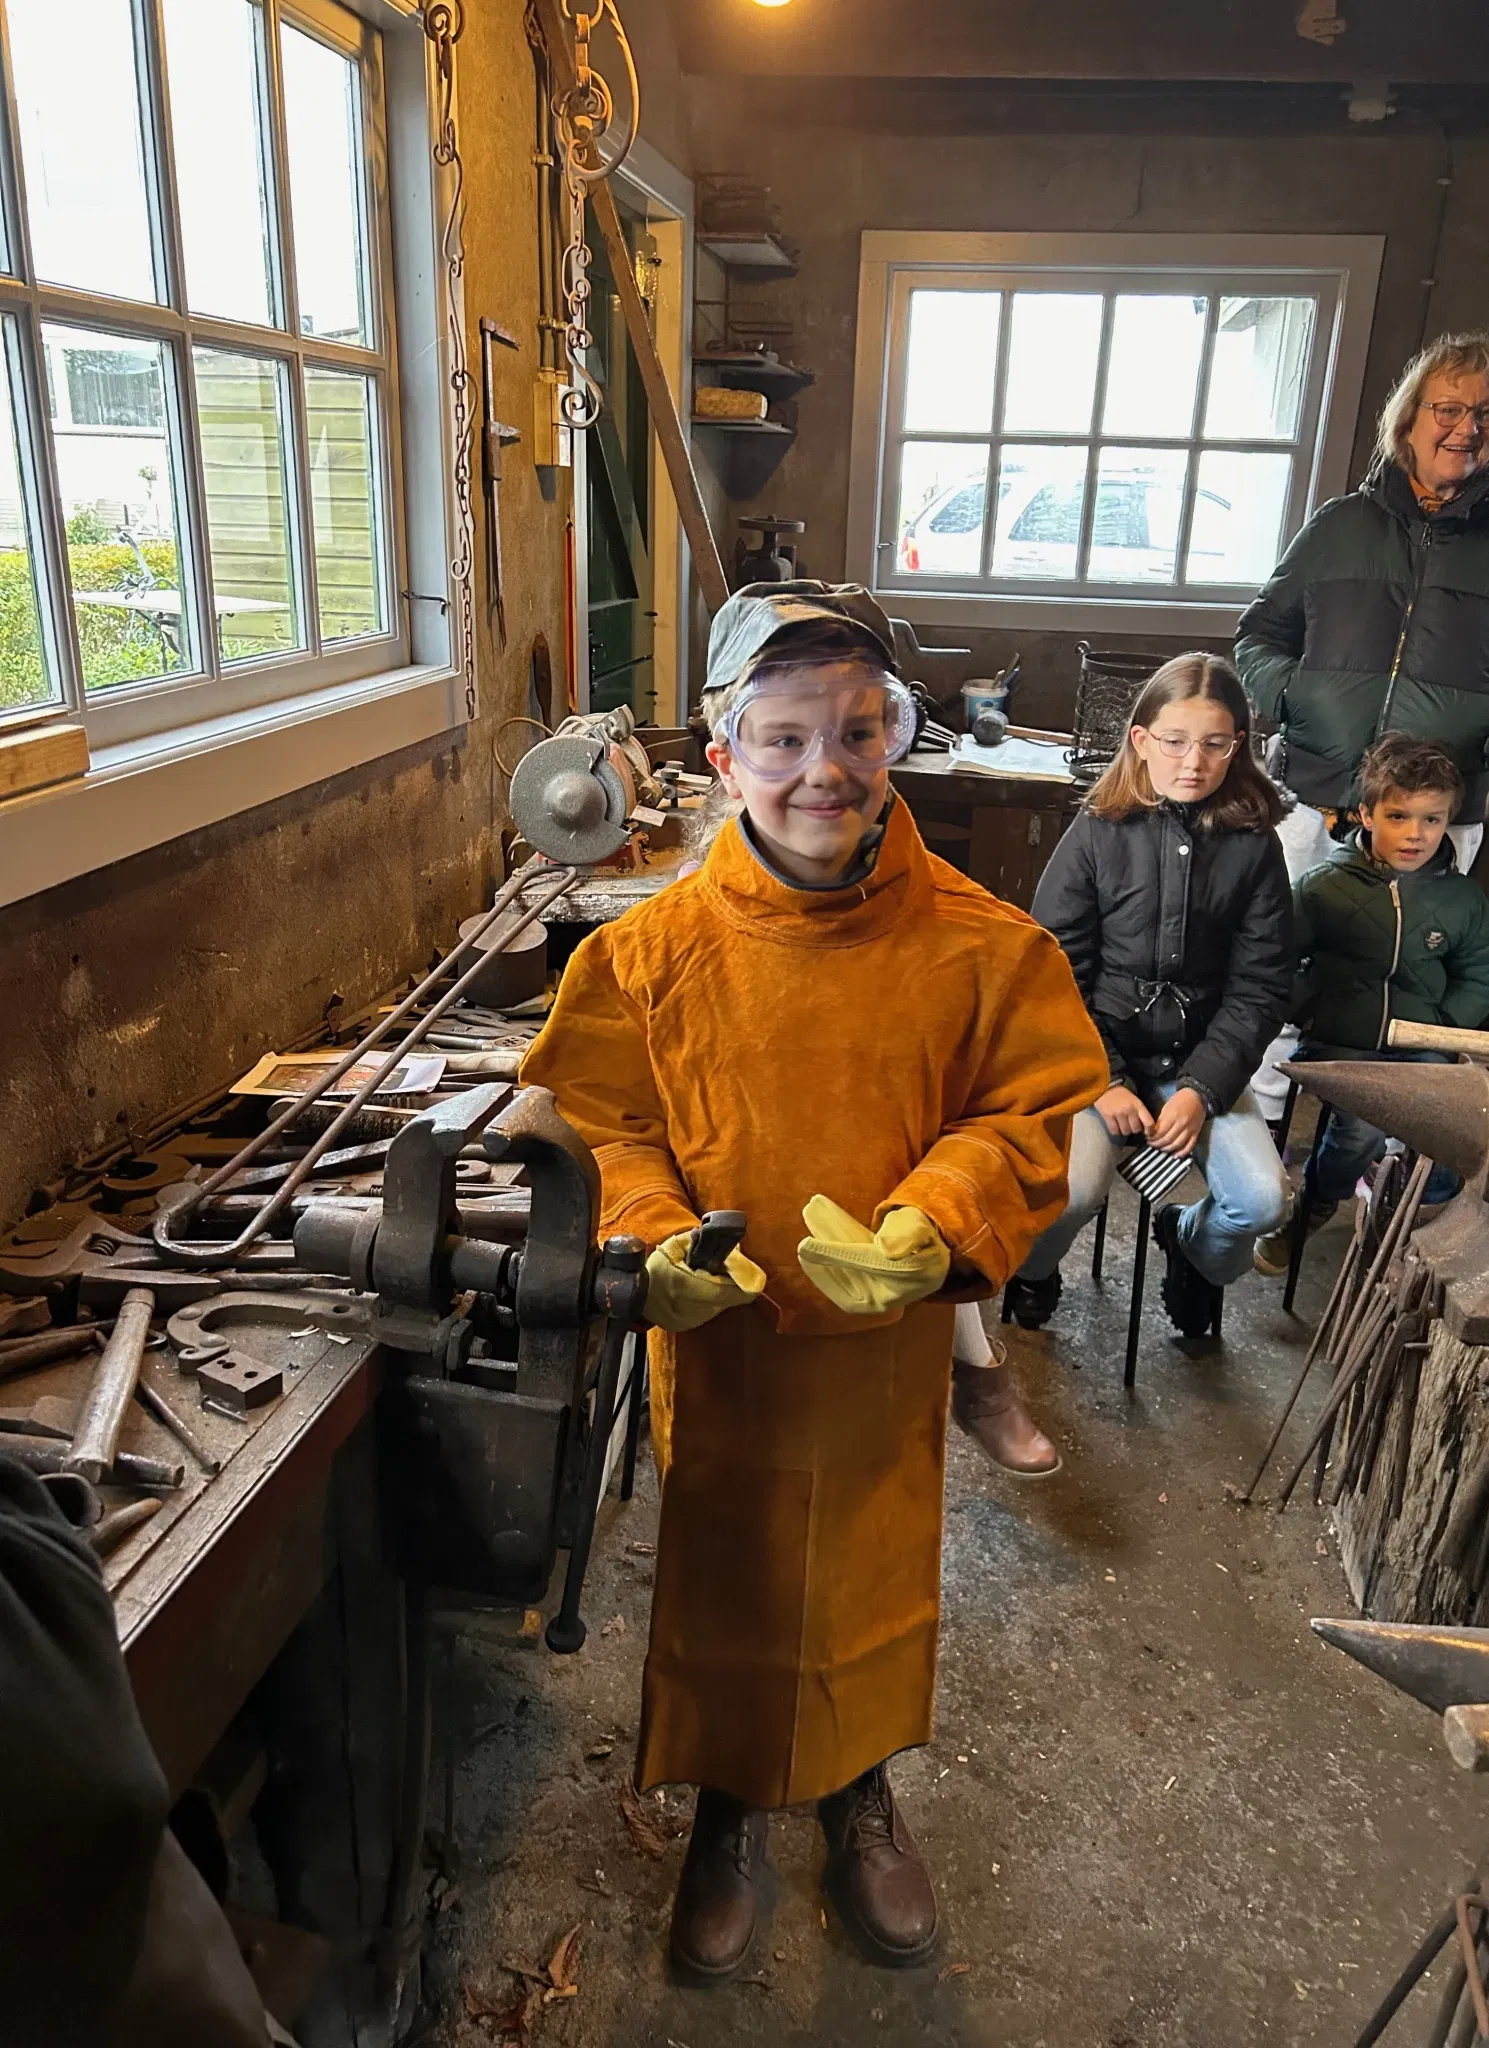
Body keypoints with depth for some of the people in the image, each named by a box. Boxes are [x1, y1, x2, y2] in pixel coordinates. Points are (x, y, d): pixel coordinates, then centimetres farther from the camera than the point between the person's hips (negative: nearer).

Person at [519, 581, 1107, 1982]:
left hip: (887, 1340, 1)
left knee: (873, 1576, 22)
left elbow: (1038, 1113, -7)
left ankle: (860, 1793, 54)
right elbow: (596, 1123, -5)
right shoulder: (652, 951, -14)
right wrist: (652, 1244, -22)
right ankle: (728, 1811, 50)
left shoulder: (977, 944, -14)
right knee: (718, 1577, 20)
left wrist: (937, 1224, -23)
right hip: (717, 1340, 0)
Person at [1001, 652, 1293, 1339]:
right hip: (1096, 1053, -2)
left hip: (1197, 1059, 2)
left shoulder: (1253, 844, -1)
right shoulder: (1097, 833, -5)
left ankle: (1191, 1245, 22)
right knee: (1073, 1191, -25)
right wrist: (1103, 1082, -13)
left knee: (1264, 1200, -16)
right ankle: (1032, 1270, 12)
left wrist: (1201, 1088, -11)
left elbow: (1261, 987, 0)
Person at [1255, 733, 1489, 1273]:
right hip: (1340, 1043, -3)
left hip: (1417, 1048, 3)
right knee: (1363, 1131, -26)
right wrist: (1310, 1015, -9)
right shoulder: (1325, 887, -5)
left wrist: (1441, 1030, 0)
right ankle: (1314, 1204, 5)